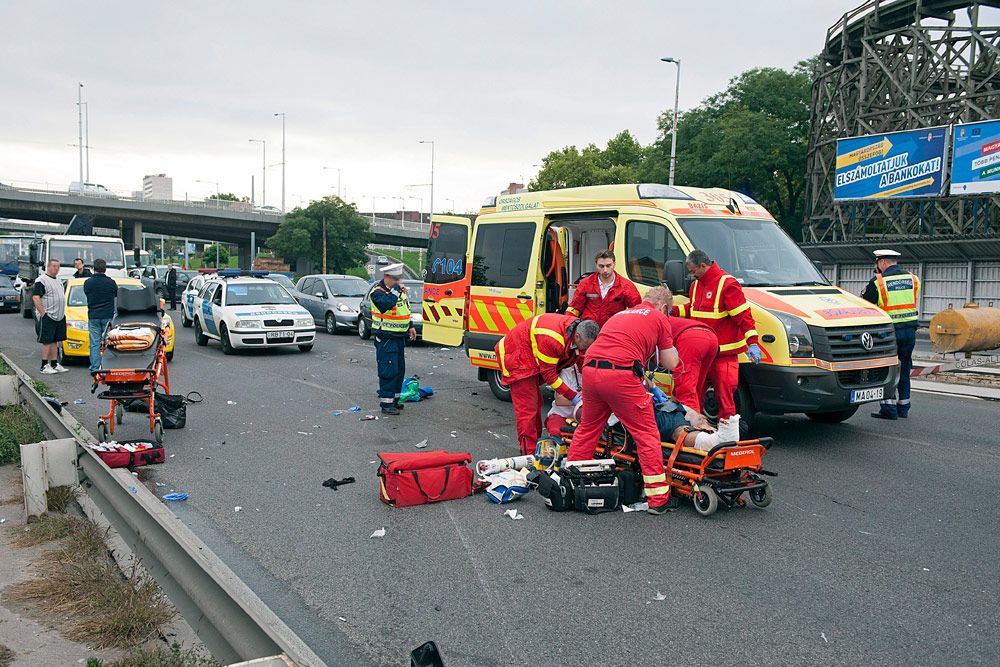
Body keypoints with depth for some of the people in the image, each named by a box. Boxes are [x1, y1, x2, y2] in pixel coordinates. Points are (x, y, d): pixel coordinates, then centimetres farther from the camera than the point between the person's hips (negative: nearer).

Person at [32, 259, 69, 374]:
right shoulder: (41, 280, -9)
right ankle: (44, 366, -2)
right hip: (48, 317, -8)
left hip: (60, 317, 8)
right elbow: (35, 298, -16)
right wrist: (43, 314, -19)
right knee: (47, 342, -6)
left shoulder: (58, 280, 18)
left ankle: (54, 364, 16)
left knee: (55, 341, 12)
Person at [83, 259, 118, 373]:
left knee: (94, 344, 4)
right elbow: (117, 294, 9)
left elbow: (86, 293, 13)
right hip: (108, 317, -1)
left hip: (93, 317, 1)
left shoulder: (88, 283, -3)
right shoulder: (111, 282, -6)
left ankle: (95, 368, 3)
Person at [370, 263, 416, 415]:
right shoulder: (378, 292, -14)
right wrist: (395, 289, -24)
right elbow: (387, 304, -35)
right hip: (385, 338, -9)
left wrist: (410, 327, 19)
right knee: (389, 371, -9)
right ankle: (386, 404, -4)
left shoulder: (399, 291, 13)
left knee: (400, 370, 14)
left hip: (399, 337, 9)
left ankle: (394, 400, 25)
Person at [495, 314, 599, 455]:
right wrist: (572, 396, -22)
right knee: (527, 407, -13)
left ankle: (535, 444, 28)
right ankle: (529, 454, -11)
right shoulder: (552, 339, -37)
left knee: (536, 403, 16)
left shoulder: (578, 329, -12)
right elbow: (549, 374, -26)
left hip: (531, 358, 9)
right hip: (516, 355, -9)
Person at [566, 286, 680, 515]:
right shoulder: (659, 318, 13)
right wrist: (666, 347, 35)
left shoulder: (620, 314, 31)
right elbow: (671, 364, 13)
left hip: (590, 369, 6)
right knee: (647, 434, 3)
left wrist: (644, 384, 41)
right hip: (620, 375, -6)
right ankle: (658, 498, 4)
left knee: (587, 429, 23)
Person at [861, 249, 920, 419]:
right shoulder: (913, 279, 8)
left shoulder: (878, 282, -8)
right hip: (910, 330, 5)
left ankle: (889, 408, -2)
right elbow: (913, 302, 20)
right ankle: (903, 407, 21)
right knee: (904, 370, 14)